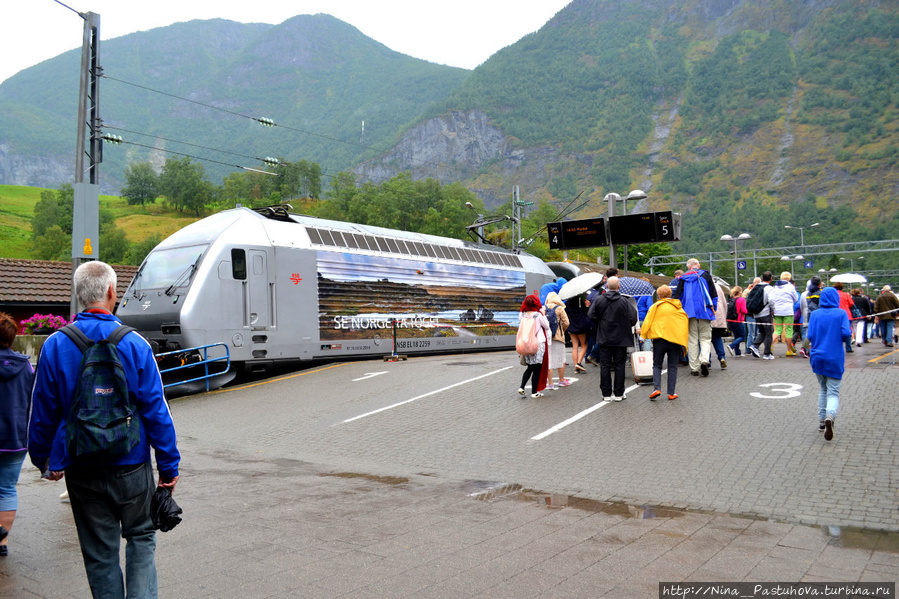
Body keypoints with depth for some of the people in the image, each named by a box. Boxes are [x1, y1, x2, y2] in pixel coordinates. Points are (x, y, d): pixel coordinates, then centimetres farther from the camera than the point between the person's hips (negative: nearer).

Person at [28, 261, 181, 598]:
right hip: (131, 466, -2)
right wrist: (168, 466, -3)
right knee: (140, 537, 17)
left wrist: (43, 459, 17)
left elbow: (43, 412, 1)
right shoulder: (134, 344, -12)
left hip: (81, 469, 2)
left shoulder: (55, 346, -6)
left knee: (99, 551, 14)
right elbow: (156, 410, -10)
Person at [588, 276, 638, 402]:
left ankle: (606, 394, 8)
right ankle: (619, 394, 11)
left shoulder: (599, 300, -4)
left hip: (604, 339, 1)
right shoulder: (624, 301, -9)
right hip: (621, 339, -1)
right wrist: (627, 326, 9)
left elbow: (591, 316, -5)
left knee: (605, 366, 6)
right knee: (619, 366, 7)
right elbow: (633, 317, -11)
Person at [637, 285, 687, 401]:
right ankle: (671, 393, 6)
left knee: (657, 365, 7)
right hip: (676, 339, 2)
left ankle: (656, 388, -10)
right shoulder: (679, 307, 11)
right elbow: (685, 323, 12)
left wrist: (643, 332, 6)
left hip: (660, 339, -2)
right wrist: (684, 340, 15)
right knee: (672, 367, 8)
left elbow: (648, 321, -4)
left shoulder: (656, 306, 1)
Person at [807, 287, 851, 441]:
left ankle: (822, 420, 20)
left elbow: (810, 335, -3)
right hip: (835, 359, -2)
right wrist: (844, 335, 9)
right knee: (833, 392, 0)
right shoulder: (841, 313, -4)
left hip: (817, 357, 3)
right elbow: (846, 334, -13)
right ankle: (830, 416, -26)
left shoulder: (815, 314, 1)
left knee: (822, 389, 19)